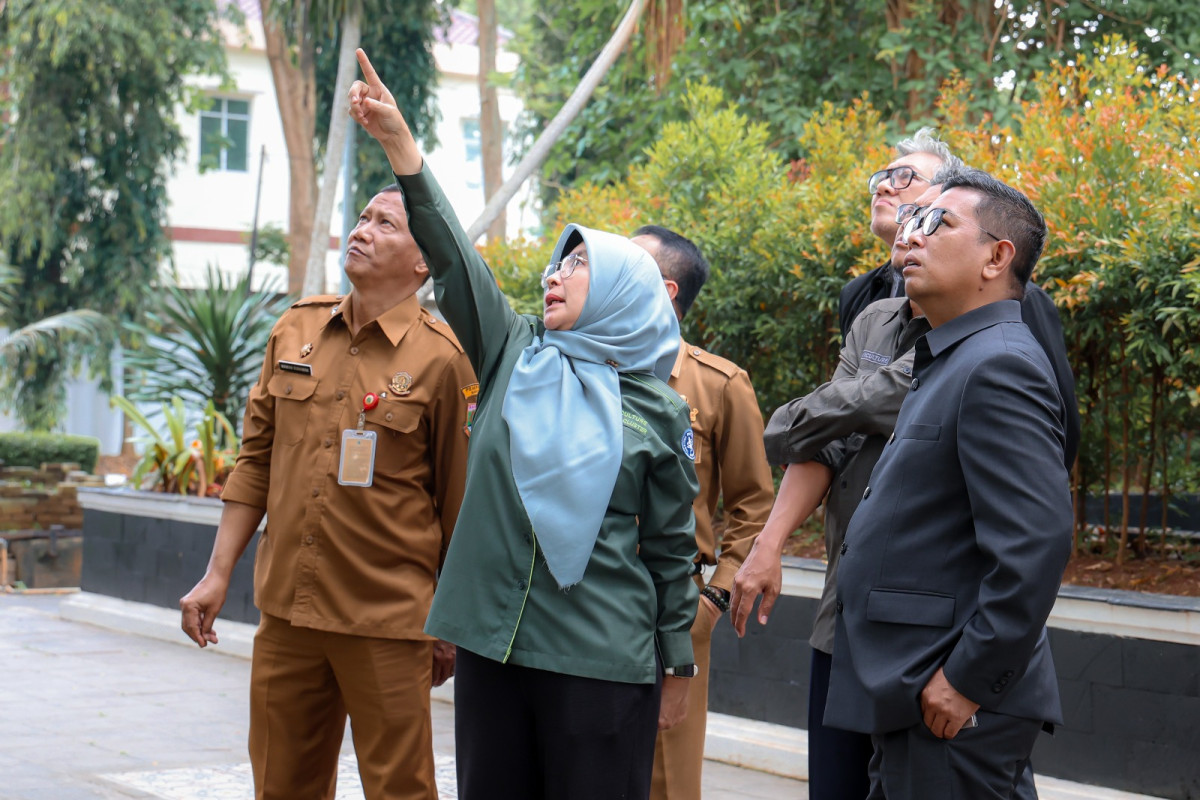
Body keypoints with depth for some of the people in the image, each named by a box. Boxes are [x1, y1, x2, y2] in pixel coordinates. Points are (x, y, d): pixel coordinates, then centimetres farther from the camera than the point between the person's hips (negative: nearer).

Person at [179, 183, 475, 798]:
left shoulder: (441, 358, -7)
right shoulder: (294, 331, 8)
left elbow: (459, 501, -3)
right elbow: (256, 462, 14)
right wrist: (217, 577, 11)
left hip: (386, 620, -5)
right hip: (285, 609, 5)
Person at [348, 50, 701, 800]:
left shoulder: (657, 409, 2)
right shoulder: (514, 355, 8)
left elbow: (672, 546, 5)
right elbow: (453, 256, -3)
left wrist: (676, 665, 5)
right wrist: (399, 140, -12)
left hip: (602, 659, -3)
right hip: (493, 639, 3)